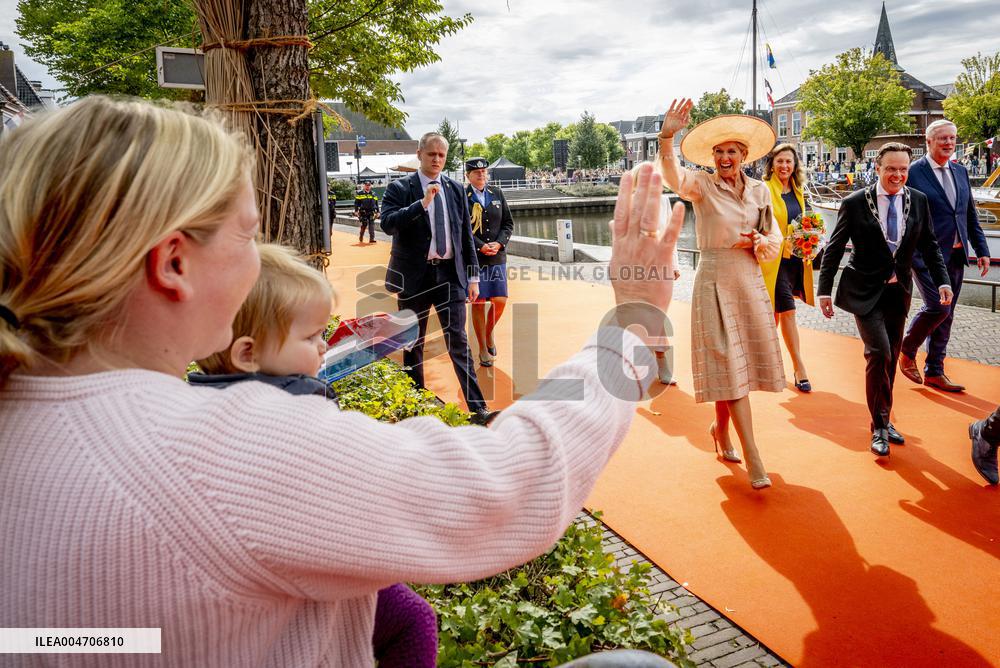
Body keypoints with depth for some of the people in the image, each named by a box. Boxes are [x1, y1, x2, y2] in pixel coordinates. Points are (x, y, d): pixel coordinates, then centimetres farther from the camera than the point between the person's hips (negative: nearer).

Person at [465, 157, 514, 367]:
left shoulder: (496, 193, 10)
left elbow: (508, 223, 10)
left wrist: (498, 243, -7)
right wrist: (481, 246, -16)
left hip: (497, 256, 4)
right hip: (472, 258, -4)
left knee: (500, 301, 2)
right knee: (478, 303, 1)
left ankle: (489, 334, 31)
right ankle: (483, 350, 13)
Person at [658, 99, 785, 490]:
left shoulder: (759, 191, 9)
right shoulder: (702, 186, -3)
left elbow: (775, 241, 11)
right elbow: (673, 177, -26)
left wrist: (756, 243, -11)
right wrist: (667, 137, -42)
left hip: (750, 282, 5)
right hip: (715, 282, -5)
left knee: (742, 363, 11)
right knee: (729, 366, -6)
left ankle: (720, 429, 35)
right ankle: (753, 460, -4)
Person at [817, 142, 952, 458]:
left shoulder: (918, 201, 2)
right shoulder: (855, 203, -10)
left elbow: (929, 245, 10)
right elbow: (834, 249, -6)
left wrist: (943, 281, 0)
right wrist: (824, 290, -9)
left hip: (898, 291, 5)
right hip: (865, 292, -4)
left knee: (890, 358, 12)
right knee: (879, 353, -15)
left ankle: (884, 420, 29)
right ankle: (879, 427, 1)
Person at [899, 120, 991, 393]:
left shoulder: (960, 172, 13)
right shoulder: (913, 172, -7)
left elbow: (971, 215, 17)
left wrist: (982, 249, 12)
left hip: (955, 255, 7)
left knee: (945, 314, 9)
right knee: (938, 306, -17)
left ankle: (934, 372, 19)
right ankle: (906, 350, 9)